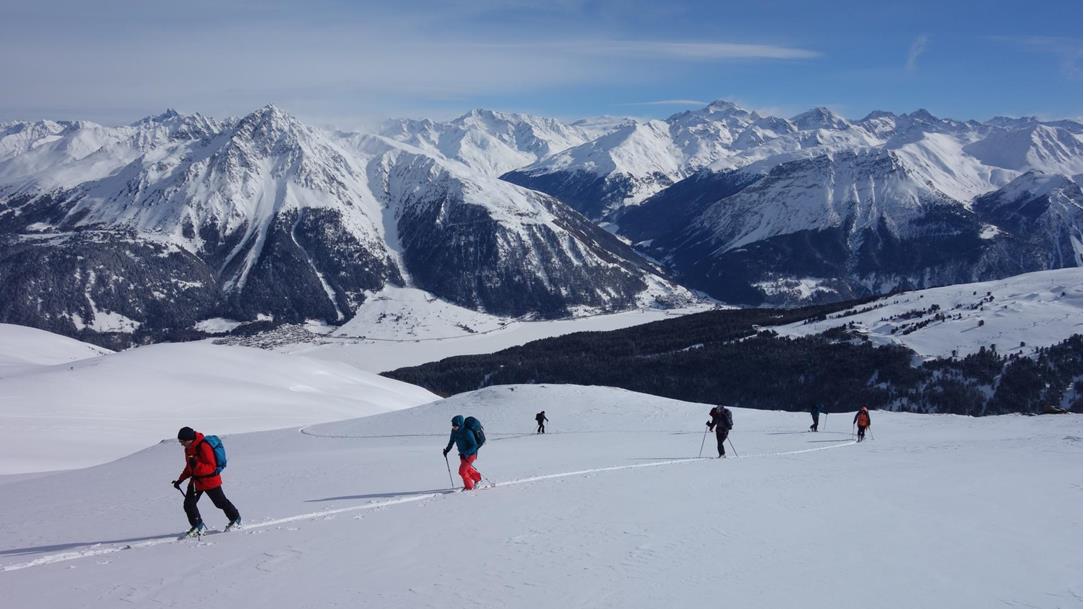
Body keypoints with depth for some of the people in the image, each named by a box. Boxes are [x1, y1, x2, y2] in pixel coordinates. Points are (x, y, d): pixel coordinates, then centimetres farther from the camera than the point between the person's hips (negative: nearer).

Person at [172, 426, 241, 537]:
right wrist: (180, 480, 11)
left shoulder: (204, 447, -25)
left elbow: (211, 467, -26)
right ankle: (198, 526, 11)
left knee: (220, 502, 8)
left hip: (210, 480, -8)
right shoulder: (188, 449, 3)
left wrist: (197, 465, -41)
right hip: (196, 480, 8)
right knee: (189, 504, -2)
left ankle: (236, 519, 30)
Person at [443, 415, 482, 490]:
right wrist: (447, 450, 4)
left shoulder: (467, 432, -31)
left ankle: (469, 486, 10)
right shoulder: (454, 431, -10)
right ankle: (478, 478, 50)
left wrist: (466, 453, -37)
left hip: (471, 454, -8)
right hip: (463, 454, 8)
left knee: (462, 471, -10)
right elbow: (451, 441, 10)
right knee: (467, 469, 25)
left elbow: (474, 446, -29)